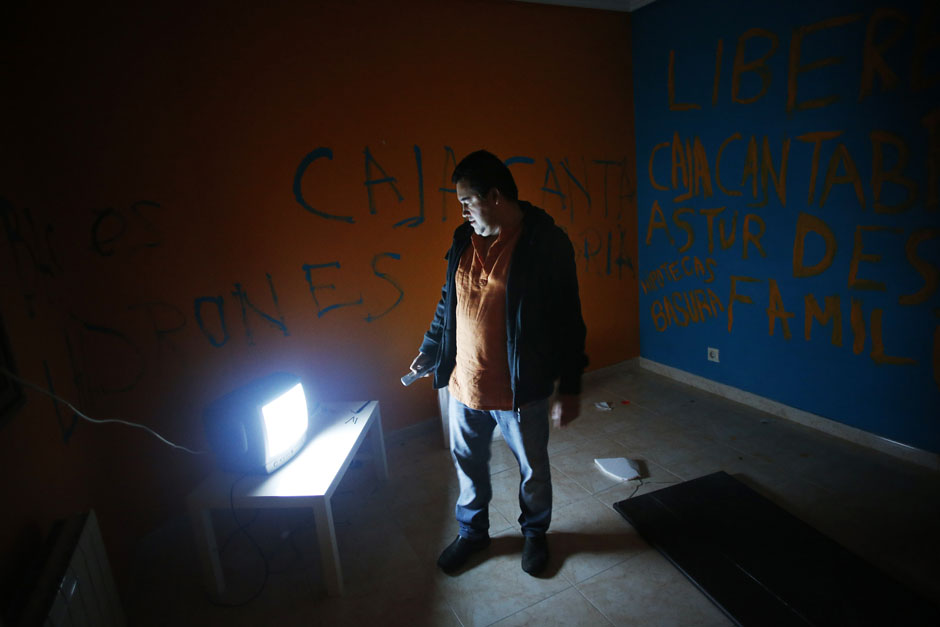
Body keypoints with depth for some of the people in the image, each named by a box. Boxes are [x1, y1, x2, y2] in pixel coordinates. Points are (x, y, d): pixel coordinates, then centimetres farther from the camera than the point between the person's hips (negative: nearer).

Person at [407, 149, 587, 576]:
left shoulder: (546, 243, -15)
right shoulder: (464, 239, 2)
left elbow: (568, 321, -13)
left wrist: (570, 388, -12)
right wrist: (431, 350, 20)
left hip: (520, 389, -5)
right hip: (464, 384, 5)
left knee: (532, 469, 18)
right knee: (468, 464, 21)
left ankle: (534, 532, 45)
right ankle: (472, 531, 46)